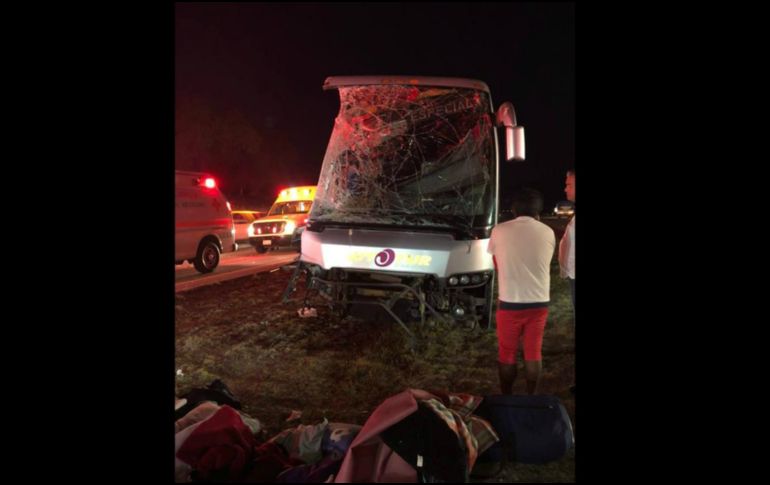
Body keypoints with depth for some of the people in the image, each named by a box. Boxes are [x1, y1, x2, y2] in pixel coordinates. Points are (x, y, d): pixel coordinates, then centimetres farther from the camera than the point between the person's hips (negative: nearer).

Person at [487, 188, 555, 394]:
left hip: (510, 303, -2)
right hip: (539, 302, 2)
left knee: (507, 353, 13)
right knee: (534, 352, 14)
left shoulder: (499, 231, -6)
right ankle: (531, 397, 24)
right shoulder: (548, 233, -2)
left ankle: (506, 398, 23)